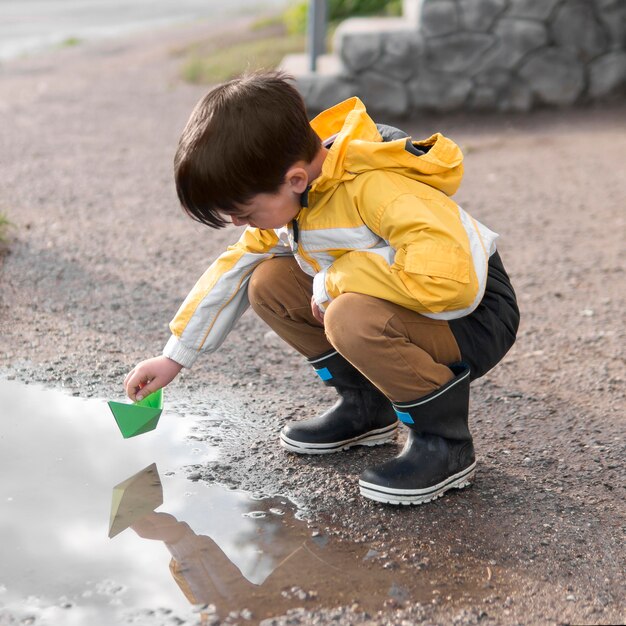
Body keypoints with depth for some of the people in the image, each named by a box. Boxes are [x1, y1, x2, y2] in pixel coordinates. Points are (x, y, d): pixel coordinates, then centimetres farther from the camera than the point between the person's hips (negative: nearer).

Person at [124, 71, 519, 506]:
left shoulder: (381, 190, -32)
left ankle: (446, 442, -13)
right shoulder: (288, 193, -6)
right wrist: (174, 357, 9)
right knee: (269, 283, -2)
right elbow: (234, 268, 7)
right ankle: (367, 407, 11)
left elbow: (451, 279, -44)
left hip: (475, 315, -8)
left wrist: (334, 279, -30)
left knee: (352, 317, -35)